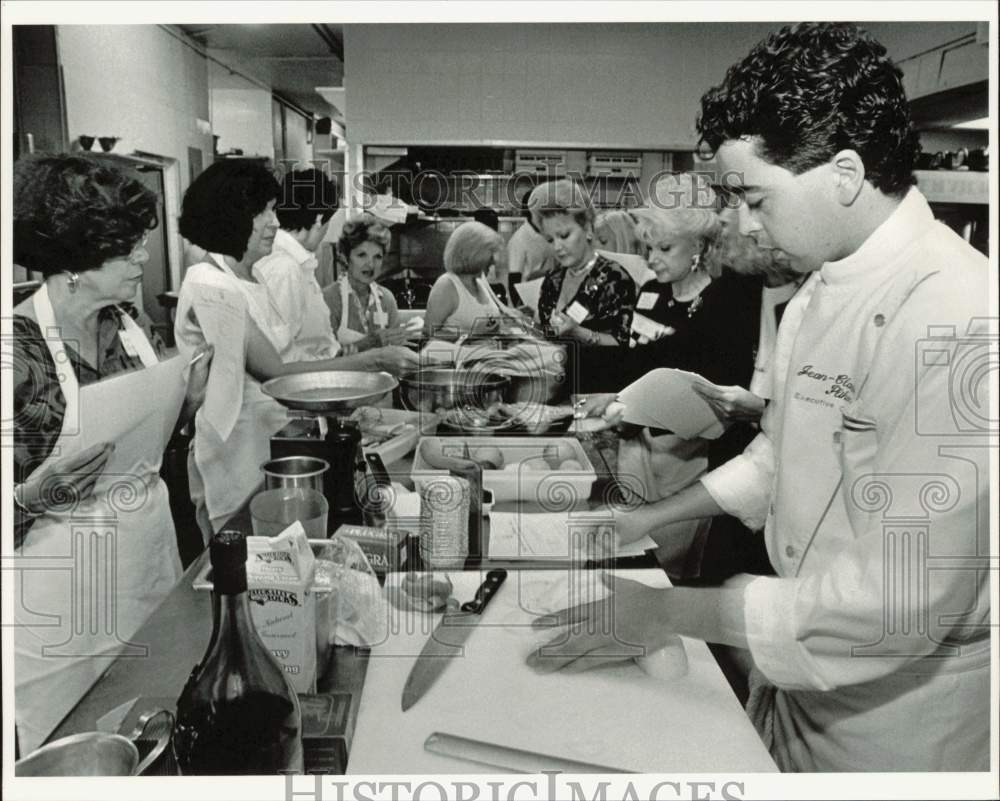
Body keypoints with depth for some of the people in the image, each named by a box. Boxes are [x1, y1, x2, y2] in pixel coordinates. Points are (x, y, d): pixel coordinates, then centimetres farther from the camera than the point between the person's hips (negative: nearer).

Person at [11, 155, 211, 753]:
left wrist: (196, 389, -5)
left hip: (154, 553, 6)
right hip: (69, 589, -6)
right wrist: (41, 489, -33)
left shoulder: (132, 324, -1)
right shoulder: (21, 349, -19)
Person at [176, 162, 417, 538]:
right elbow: (274, 373, -20)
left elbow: (284, 362, 7)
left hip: (273, 441, 8)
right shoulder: (209, 285, -16)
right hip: (240, 455, -8)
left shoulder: (250, 281, 11)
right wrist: (372, 360, -21)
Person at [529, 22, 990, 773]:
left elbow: (897, 601, -30)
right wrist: (651, 518, 6)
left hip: (898, 714, -7)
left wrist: (668, 611, -22)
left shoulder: (961, 322, -29)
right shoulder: (822, 296, 1)